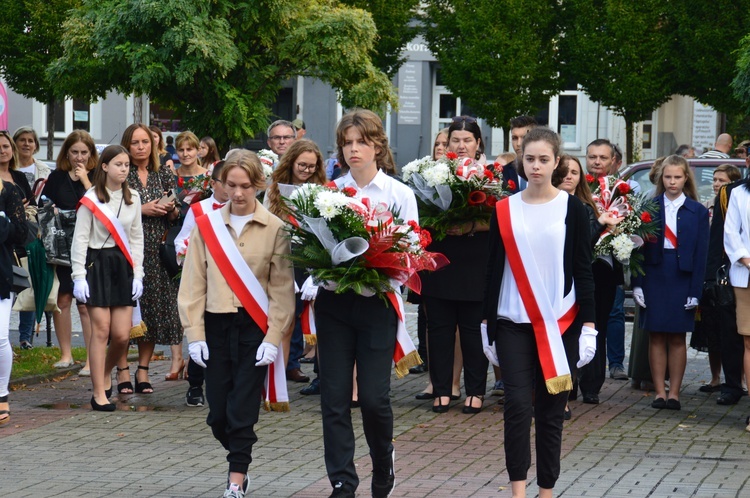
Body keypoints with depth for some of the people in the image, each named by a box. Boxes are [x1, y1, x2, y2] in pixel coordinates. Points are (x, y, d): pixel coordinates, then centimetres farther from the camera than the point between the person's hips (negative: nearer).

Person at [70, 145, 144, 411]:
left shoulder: (133, 199, 10)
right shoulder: (91, 199, -4)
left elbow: (136, 239, 13)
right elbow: (80, 239, -4)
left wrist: (137, 274, 5)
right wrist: (79, 276, -10)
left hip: (123, 266, 4)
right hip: (97, 263, -4)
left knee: (122, 335, -2)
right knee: (101, 330, -7)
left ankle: (105, 374, 27)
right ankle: (99, 393, -1)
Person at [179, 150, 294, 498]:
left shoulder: (274, 228, -3)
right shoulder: (207, 225, 3)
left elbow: (282, 287, -3)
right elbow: (193, 283, 5)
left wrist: (273, 338, -9)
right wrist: (195, 334, -1)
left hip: (255, 326, -3)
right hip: (216, 325, 3)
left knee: (243, 411, -6)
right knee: (218, 414, 6)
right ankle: (241, 465, 31)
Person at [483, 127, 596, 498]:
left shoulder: (572, 209, 1)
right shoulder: (504, 210, 5)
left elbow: (583, 270, 1)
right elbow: (494, 268, 8)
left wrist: (588, 324, -4)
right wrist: (486, 322, 6)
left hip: (561, 323, -1)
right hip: (513, 324, 1)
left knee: (550, 410, 5)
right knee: (518, 404, -11)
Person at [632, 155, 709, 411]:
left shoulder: (698, 211, 3)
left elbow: (701, 253, 0)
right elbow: (640, 246, 2)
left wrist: (695, 291, -6)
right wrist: (637, 283, -5)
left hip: (682, 278, -1)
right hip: (654, 276, 1)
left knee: (677, 338, 4)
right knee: (656, 336, 2)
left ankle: (674, 393, 8)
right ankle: (659, 392, 7)